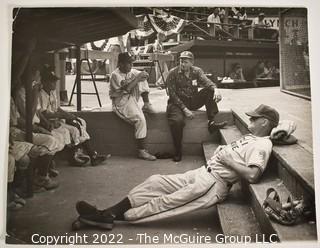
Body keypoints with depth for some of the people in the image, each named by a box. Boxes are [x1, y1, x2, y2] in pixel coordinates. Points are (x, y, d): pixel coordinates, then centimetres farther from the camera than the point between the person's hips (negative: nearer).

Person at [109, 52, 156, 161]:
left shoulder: (131, 71, 8)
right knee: (140, 119, -28)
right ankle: (141, 151, -23)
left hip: (131, 99, 7)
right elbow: (127, 88, -25)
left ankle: (146, 104, -4)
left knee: (141, 80, -5)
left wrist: (143, 76, -15)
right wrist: (137, 77, -17)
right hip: (121, 103, -7)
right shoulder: (115, 75, -14)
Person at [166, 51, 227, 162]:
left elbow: (206, 81, -15)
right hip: (177, 102, -4)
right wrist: (184, 109, -22)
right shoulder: (173, 73, -9)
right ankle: (178, 152, -16)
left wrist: (215, 89, -39)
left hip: (193, 101, 4)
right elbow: (172, 94, -13)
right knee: (177, 121, -33)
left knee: (210, 91, -17)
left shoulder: (197, 71, 2)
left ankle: (211, 122, -19)